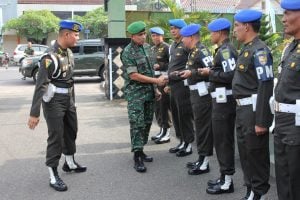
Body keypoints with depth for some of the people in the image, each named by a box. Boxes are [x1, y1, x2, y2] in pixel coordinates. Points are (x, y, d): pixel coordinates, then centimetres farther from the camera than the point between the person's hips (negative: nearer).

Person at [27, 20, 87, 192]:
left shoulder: (69, 52, 5)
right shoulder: (50, 57, -21)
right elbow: (40, 86, -23)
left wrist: (73, 100, 18)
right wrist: (35, 113, -24)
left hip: (68, 99, 9)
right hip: (54, 101, -8)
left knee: (71, 131, 20)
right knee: (56, 137, -3)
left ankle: (70, 163, 39)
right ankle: (54, 176, 8)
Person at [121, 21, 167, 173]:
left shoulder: (147, 47, 9)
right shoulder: (128, 52, -13)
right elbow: (134, 76, -18)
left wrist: (155, 88, 15)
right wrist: (156, 81, -16)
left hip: (149, 92, 7)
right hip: (135, 93, -7)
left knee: (147, 123, 11)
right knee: (137, 124, -6)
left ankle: (140, 150, 23)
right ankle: (137, 157, -2)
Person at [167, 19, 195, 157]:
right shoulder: (172, 46, 16)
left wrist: (181, 73, -16)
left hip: (182, 84, -9)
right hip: (173, 85, 9)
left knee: (184, 115, -3)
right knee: (175, 114, 13)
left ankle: (188, 144, 8)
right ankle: (182, 141, 25)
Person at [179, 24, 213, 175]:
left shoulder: (201, 51, -14)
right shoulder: (193, 52, 15)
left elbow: (211, 70, -23)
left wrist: (192, 73, -23)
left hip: (202, 93, -10)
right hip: (195, 93, 10)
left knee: (203, 127, -3)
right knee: (199, 125, 16)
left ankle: (204, 163, 6)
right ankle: (201, 158, 27)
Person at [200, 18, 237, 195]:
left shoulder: (226, 50, -16)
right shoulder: (225, 49, 15)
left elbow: (230, 75, -26)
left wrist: (210, 73, -15)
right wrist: (211, 72, 8)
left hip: (224, 101, -10)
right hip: (223, 100, 10)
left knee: (223, 141, -3)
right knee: (224, 140, 15)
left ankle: (227, 182, 6)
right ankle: (225, 177, 25)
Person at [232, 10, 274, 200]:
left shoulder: (259, 50, -16)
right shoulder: (246, 49, 13)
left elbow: (266, 87, -22)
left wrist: (262, 121, -23)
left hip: (254, 110, -10)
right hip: (242, 109, 10)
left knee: (256, 152, 1)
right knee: (244, 150, 17)